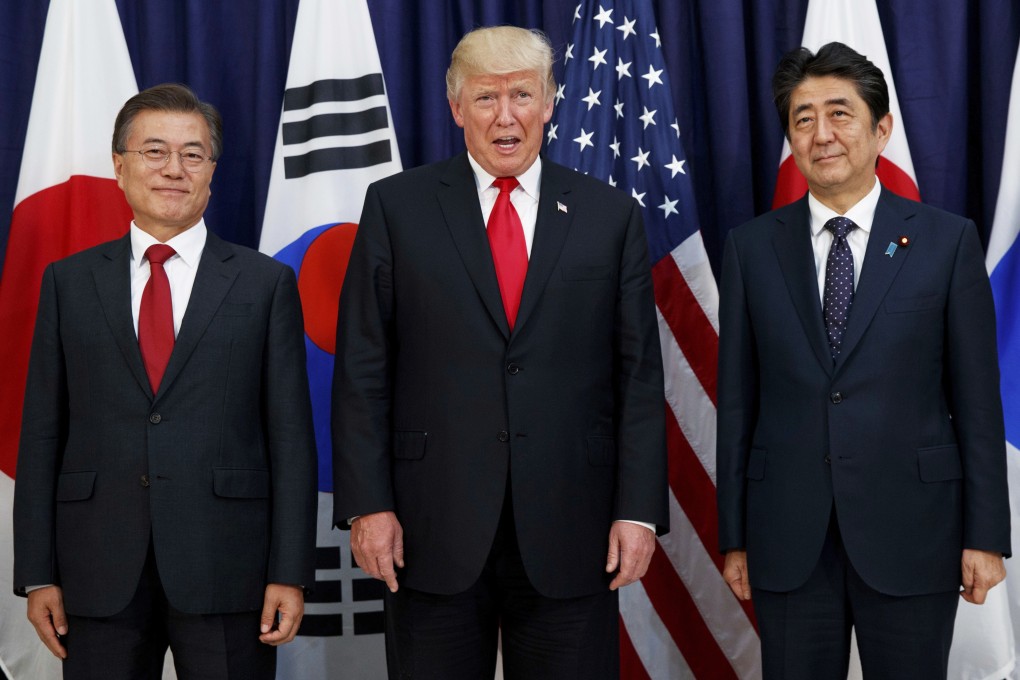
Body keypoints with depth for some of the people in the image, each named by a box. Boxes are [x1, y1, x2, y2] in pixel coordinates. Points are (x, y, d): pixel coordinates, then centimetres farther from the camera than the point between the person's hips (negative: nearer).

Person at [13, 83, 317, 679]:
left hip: (226, 570, -1)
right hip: (101, 576, 1)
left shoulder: (266, 284, 5)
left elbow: (291, 435, 1)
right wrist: (38, 574, 1)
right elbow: (42, 433, 7)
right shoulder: (69, 283, 9)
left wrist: (290, 573, -6)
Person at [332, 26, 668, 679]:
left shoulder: (612, 215, 7)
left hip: (570, 529, 1)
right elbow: (362, 369, 2)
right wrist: (366, 504, -5)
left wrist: (640, 510, -2)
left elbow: (639, 376, 4)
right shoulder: (398, 206, 4)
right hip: (434, 528, -1)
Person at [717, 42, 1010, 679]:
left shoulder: (949, 241, 1)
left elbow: (977, 399, 0)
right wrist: (734, 537, 4)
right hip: (788, 544, 1)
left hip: (911, 534, -1)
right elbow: (737, 402, 5)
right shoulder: (751, 248, 5)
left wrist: (986, 536, -3)